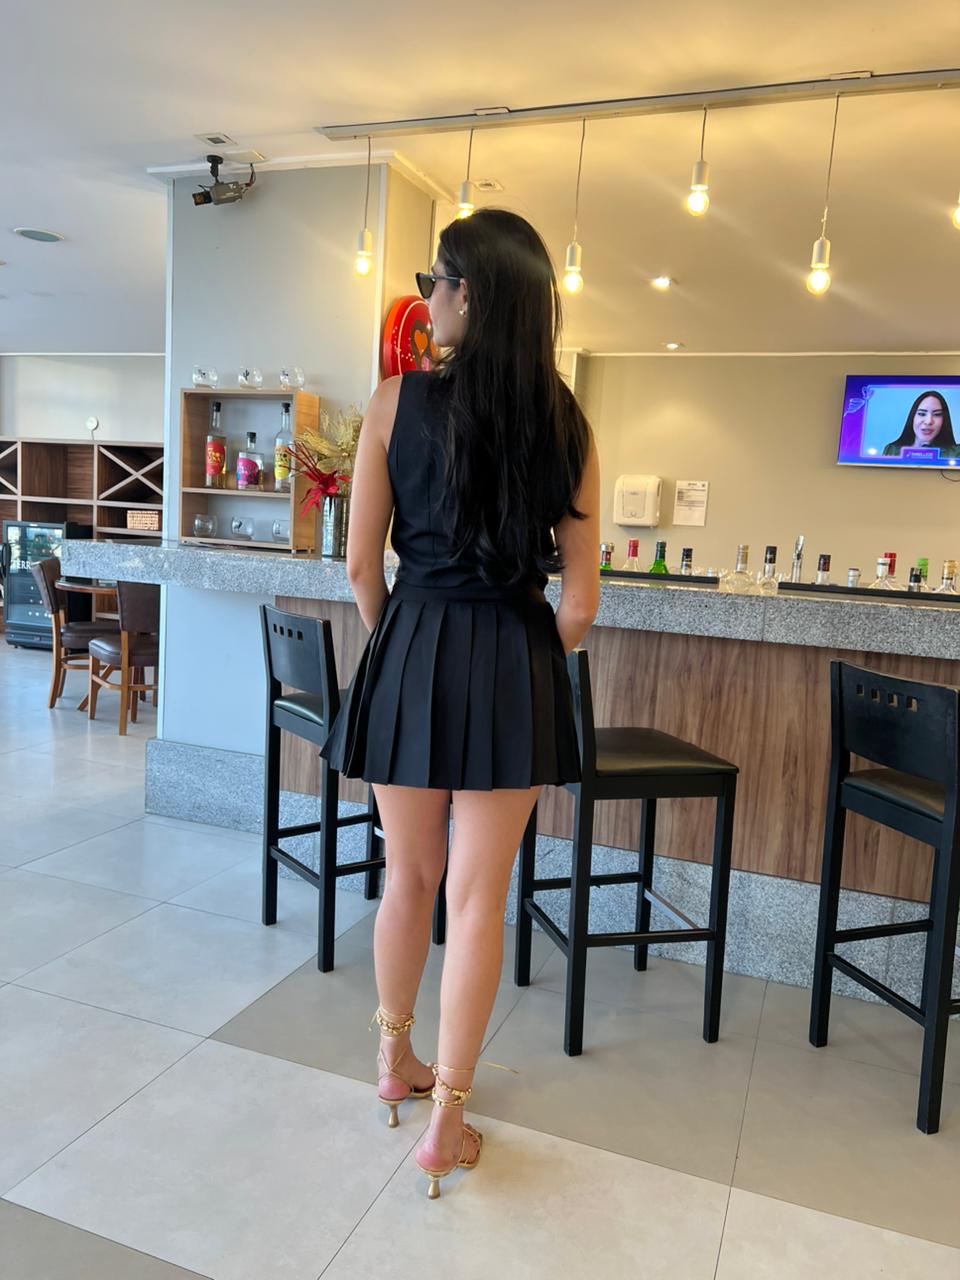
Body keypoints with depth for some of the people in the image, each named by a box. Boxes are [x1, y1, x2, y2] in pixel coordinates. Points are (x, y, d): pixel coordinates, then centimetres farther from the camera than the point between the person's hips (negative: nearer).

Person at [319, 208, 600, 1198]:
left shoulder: (396, 402, -4)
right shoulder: (565, 424, 0)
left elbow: (362, 565, -2)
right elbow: (579, 603, -2)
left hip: (412, 650, 0)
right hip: (516, 663, 0)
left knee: (409, 876, 18)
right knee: (478, 896, 8)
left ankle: (396, 1061, 40)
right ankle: (446, 1120, 21)